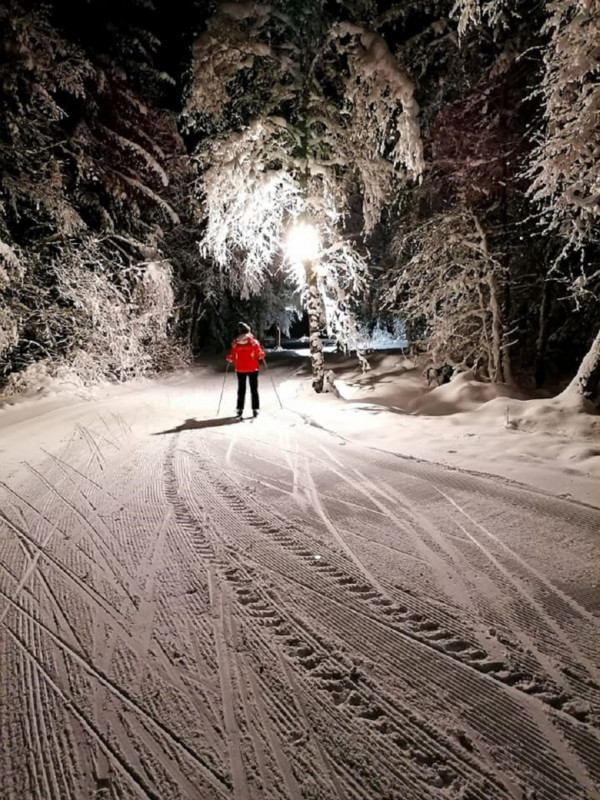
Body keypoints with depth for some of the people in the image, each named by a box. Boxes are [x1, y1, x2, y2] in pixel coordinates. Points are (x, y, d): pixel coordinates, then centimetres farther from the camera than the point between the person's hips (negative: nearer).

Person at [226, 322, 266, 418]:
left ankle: (240, 409, 10)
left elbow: (232, 356, -3)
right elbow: (260, 354, -8)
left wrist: (229, 358, 18)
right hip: (253, 368, -2)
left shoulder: (235, 342, -4)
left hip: (240, 369, 2)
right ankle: (255, 409, 3)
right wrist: (262, 355, 13)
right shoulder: (253, 341, -9)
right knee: (254, 389, 7)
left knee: (241, 389, 13)